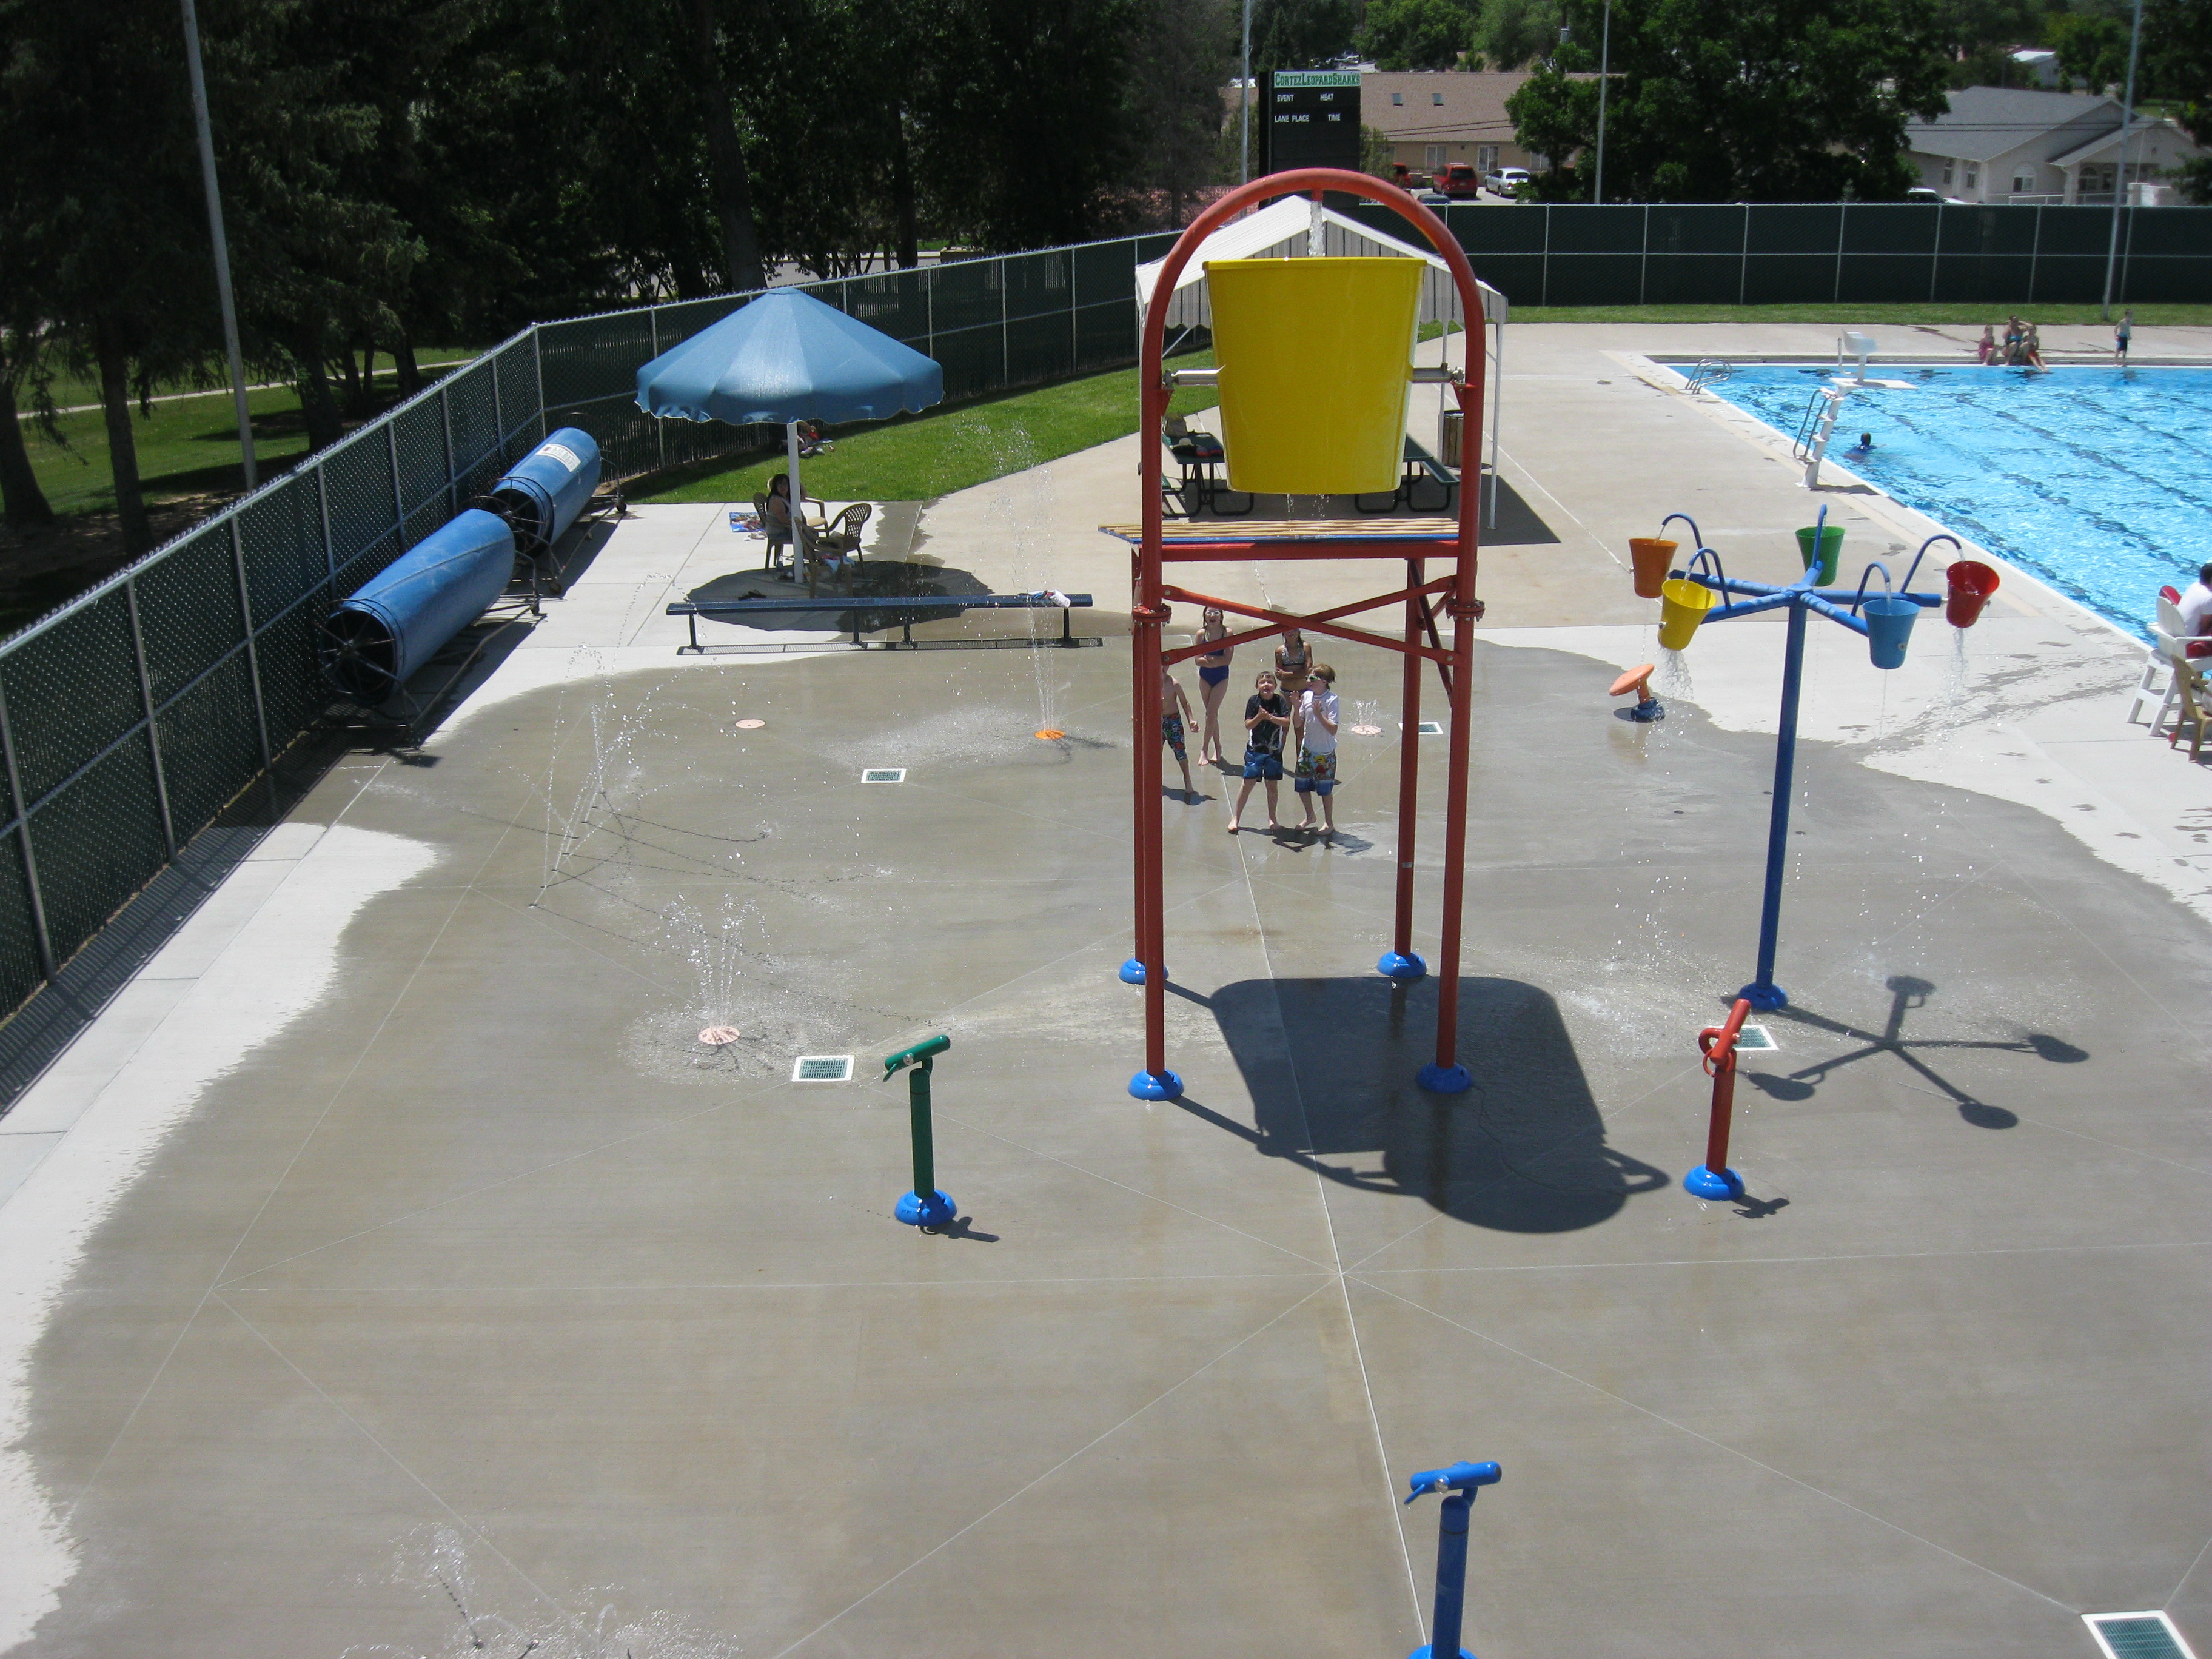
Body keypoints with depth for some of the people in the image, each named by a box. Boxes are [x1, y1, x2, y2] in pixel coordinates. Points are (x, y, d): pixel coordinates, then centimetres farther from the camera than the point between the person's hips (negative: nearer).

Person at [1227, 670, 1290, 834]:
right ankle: (1235, 818, 7)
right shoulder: (1253, 701, -6)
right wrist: (1259, 717, -27)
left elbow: (1286, 722, -13)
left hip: (1274, 750, 1)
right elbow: (1248, 725, -9)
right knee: (1248, 784, -2)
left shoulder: (1280, 701, -5)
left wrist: (1270, 717, -27)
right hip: (1255, 750, -1)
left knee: (1272, 785, 9)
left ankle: (1272, 819, 24)